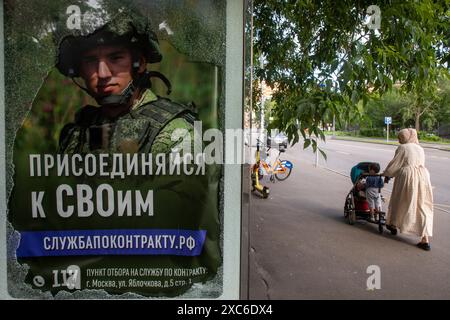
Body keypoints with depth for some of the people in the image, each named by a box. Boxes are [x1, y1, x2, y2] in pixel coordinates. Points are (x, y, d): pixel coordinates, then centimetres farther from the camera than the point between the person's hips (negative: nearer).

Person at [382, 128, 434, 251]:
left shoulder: (402, 148, -1)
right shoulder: (420, 149, 19)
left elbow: (394, 165, -1)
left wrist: (386, 174, 17)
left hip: (407, 176, -5)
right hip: (423, 177, 6)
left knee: (400, 201, 16)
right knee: (423, 208, 5)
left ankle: (393, 225, 36)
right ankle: (425, 240, 0)